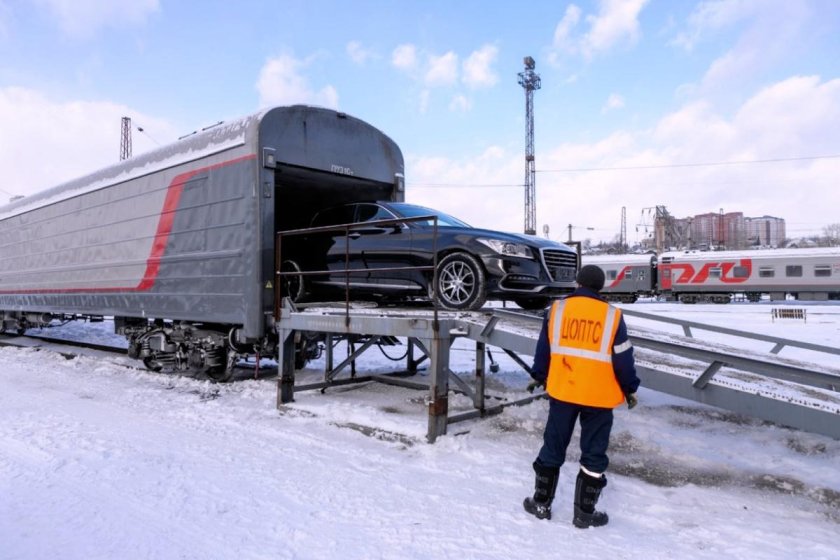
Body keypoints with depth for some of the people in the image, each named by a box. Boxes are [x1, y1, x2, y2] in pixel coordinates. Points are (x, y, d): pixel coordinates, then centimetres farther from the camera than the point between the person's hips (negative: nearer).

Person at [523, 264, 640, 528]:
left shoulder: (557, 309, -2)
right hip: (599, 396, -2)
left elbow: (544, 348, 5)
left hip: (561, 391, 2)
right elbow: (623, 358, -2)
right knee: (593, 454, 10)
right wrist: (630, 389, 11)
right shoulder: (612, 316, -6)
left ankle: (541, 503, 23)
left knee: (552, 448, 14)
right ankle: (584, 513, 17)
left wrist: (538, 376, 19)